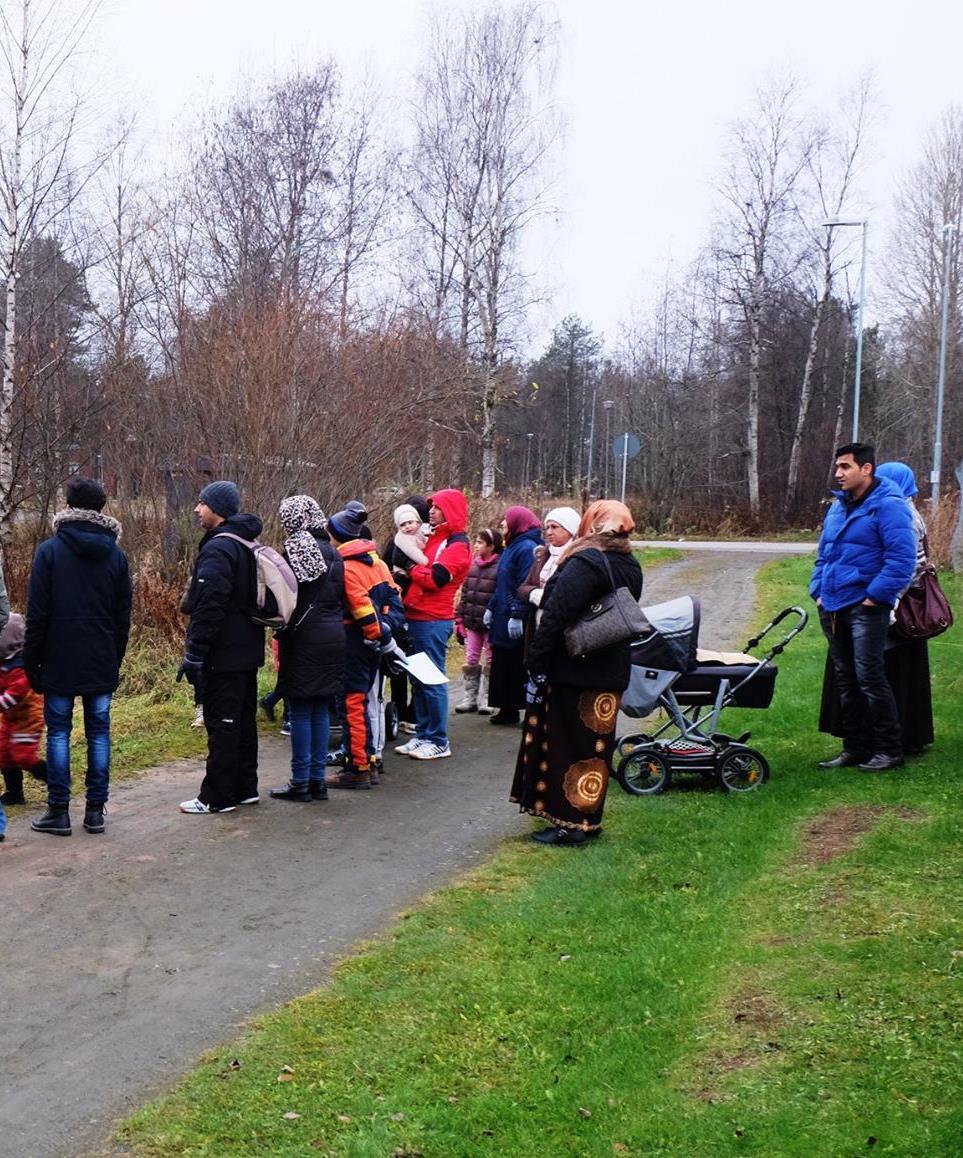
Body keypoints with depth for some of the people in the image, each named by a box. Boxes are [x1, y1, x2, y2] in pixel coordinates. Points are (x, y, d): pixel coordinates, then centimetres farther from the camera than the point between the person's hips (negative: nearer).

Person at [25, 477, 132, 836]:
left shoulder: (49, 551, -6)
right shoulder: (116, 555, 5)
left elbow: (37, 614, -7)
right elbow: (123, 617, 8)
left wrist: (31, 660, 0)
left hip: (60, 662, -3)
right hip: (102, 664, 3)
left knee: (58, 732, 4)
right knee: (99, 732, 7)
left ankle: (59, 811, 5)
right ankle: (96, 810, 9)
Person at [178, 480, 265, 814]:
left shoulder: (218, 548, -18)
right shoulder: (248, 546, 14)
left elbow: (208, 608, -24)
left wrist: (194, 654, -20)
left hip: (222, 657, -10)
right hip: (247, 651, 10)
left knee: (221, 724, -3)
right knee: (243, 721, 15)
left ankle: (217, 797, 2)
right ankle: (245, 788, 24)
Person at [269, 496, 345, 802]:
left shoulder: (293, 551, -11)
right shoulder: (334, 553, 8)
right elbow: (342, 597, 12)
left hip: (303, 639, -6)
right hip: (333, 638, 6)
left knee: (300, 711, 1)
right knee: (321, 711, 11)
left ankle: (301, 782, 4)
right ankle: (317, 780, 15)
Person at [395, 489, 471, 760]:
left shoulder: (457, 545, -9)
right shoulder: (434, 538, 20)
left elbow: (435, 578, -19)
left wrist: (411, 570, -5)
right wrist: (414, 570, -2)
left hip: (434, 621, -9)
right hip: (417, 617, 9)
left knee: (432, 681, -5)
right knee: (419, 679, 12)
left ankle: (439, 741, 1)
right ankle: (423, 735, 19)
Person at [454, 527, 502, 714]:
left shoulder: (501, 566, -11)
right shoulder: (473, 564, 10)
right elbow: (464, 593, 14)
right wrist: (459, 619, 10)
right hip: (472, 622, 6)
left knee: (489, 661, 5)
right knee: (470, 660, 9)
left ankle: (485, 699, 12)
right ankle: (470, 697, 16)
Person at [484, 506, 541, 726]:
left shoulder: (527, 548, -15)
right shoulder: (512, 547, 16)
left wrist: (517, 615, -24)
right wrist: (491, 608, 20)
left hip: (516, 624, -10)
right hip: (503, 619, 10)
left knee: (517, 668, -4)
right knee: (503, 665, 12)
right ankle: (507, 710, 19)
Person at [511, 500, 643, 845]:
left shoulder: (584, 563, -18)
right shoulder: (630, 567, 9)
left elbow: (556, 617, -21)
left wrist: (537, 662, -15)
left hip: (574, 671, -8)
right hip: (612, 671, 8)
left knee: (567, 742, 1)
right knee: (595, 744, 14)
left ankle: (569, 823, 5)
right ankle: (588, 820, 23)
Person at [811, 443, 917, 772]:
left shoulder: (888, 506, -10)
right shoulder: (838, 506, 16)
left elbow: (902, 558, -17)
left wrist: (875, 595, -17)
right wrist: (818, 590, 12)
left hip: (865, 609, -8)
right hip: (833, 608, 8)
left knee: (869, 678, -8)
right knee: (845, 681, 12)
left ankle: (889, 750, 3)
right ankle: (855, 748, 20)